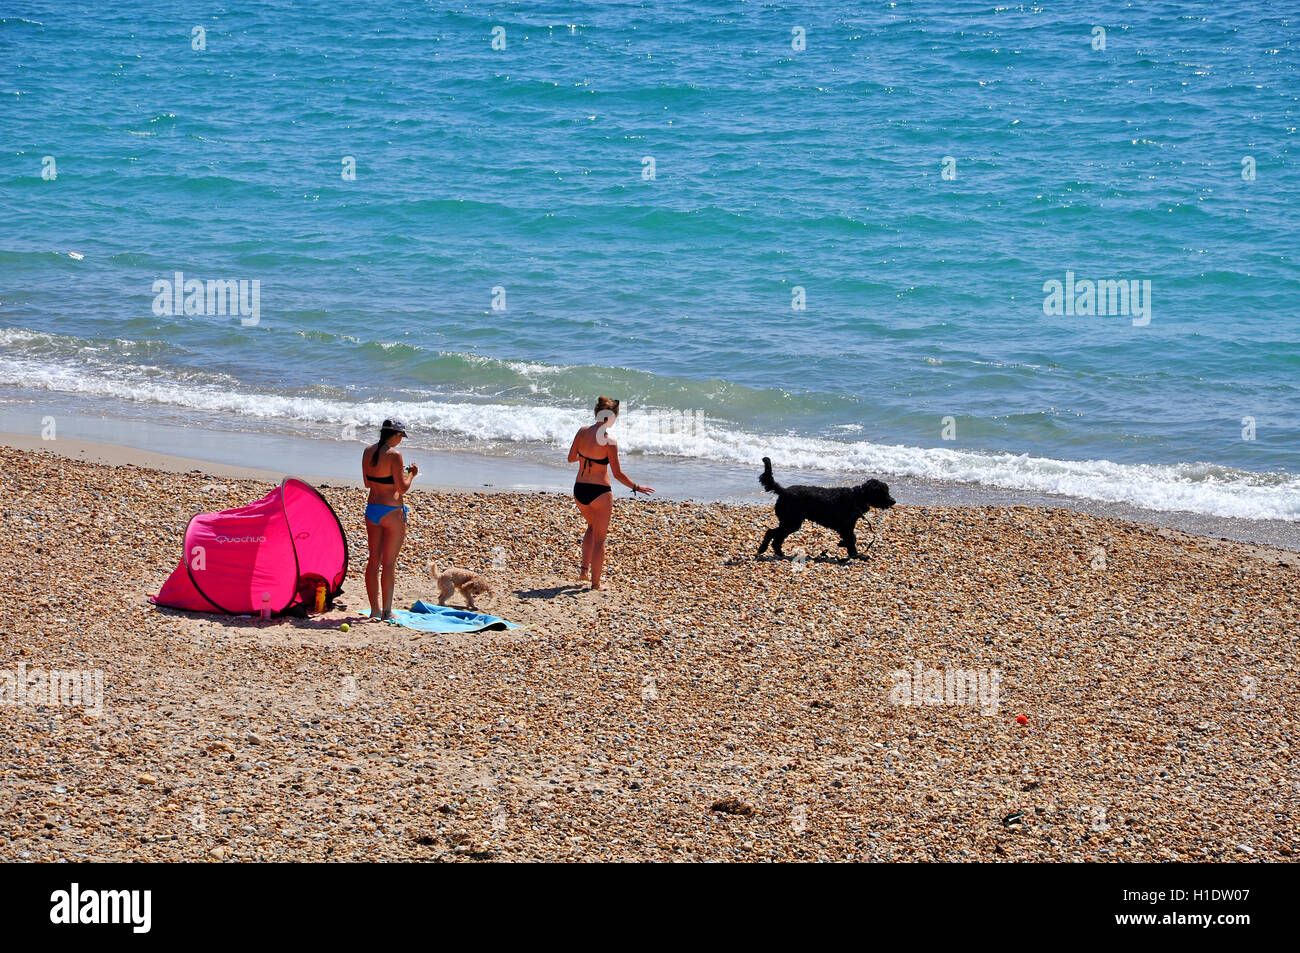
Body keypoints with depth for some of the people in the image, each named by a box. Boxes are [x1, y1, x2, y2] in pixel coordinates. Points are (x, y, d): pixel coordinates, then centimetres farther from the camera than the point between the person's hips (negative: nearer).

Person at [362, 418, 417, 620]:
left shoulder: (368, 451, 5)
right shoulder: (394, 455, -17)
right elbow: (402, 488, -16)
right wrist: (411, 474, 3)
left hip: (371, 509, 7)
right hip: (391, 511, -7)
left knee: (373, 560, 12)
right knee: (389, 563, 1)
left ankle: (374, 610, 17)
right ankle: (387, 610, 5)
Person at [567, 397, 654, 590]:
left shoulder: (582, 432, -2)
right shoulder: (609, 442, -17)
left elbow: (571, 458, 8)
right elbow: (617, 474, -14)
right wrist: (636, 487, 0)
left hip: (579, 490, 6)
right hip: (599, 492, -6)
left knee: (592, 527, 30)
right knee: (599, 538, 8)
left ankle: (584, 569, 21)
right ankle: (595, 583, 12)